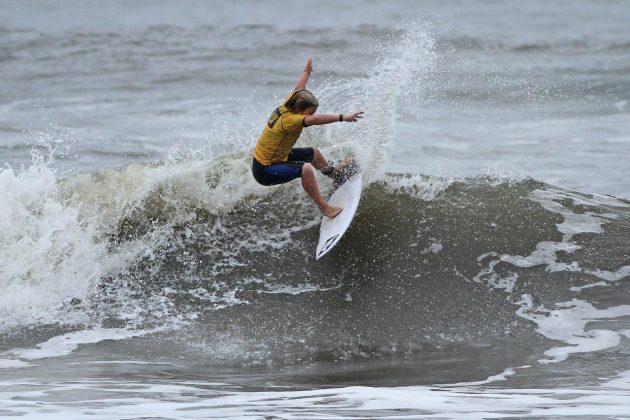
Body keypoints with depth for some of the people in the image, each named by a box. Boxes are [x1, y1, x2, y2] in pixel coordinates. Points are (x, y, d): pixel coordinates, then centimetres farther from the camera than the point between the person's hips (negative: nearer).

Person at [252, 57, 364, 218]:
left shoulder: (287, 106, -7)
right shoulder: (289, 120, -33)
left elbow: (298, 88, 14)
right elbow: (315, 120, -49)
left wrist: (307, 70, 31)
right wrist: (342, 118, -54)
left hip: (275, 156, 10)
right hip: (265, 170, -10)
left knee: (314, 153, 26)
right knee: (305, 168, -33)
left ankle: (333, 172, 56)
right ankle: (324, 207, -24)